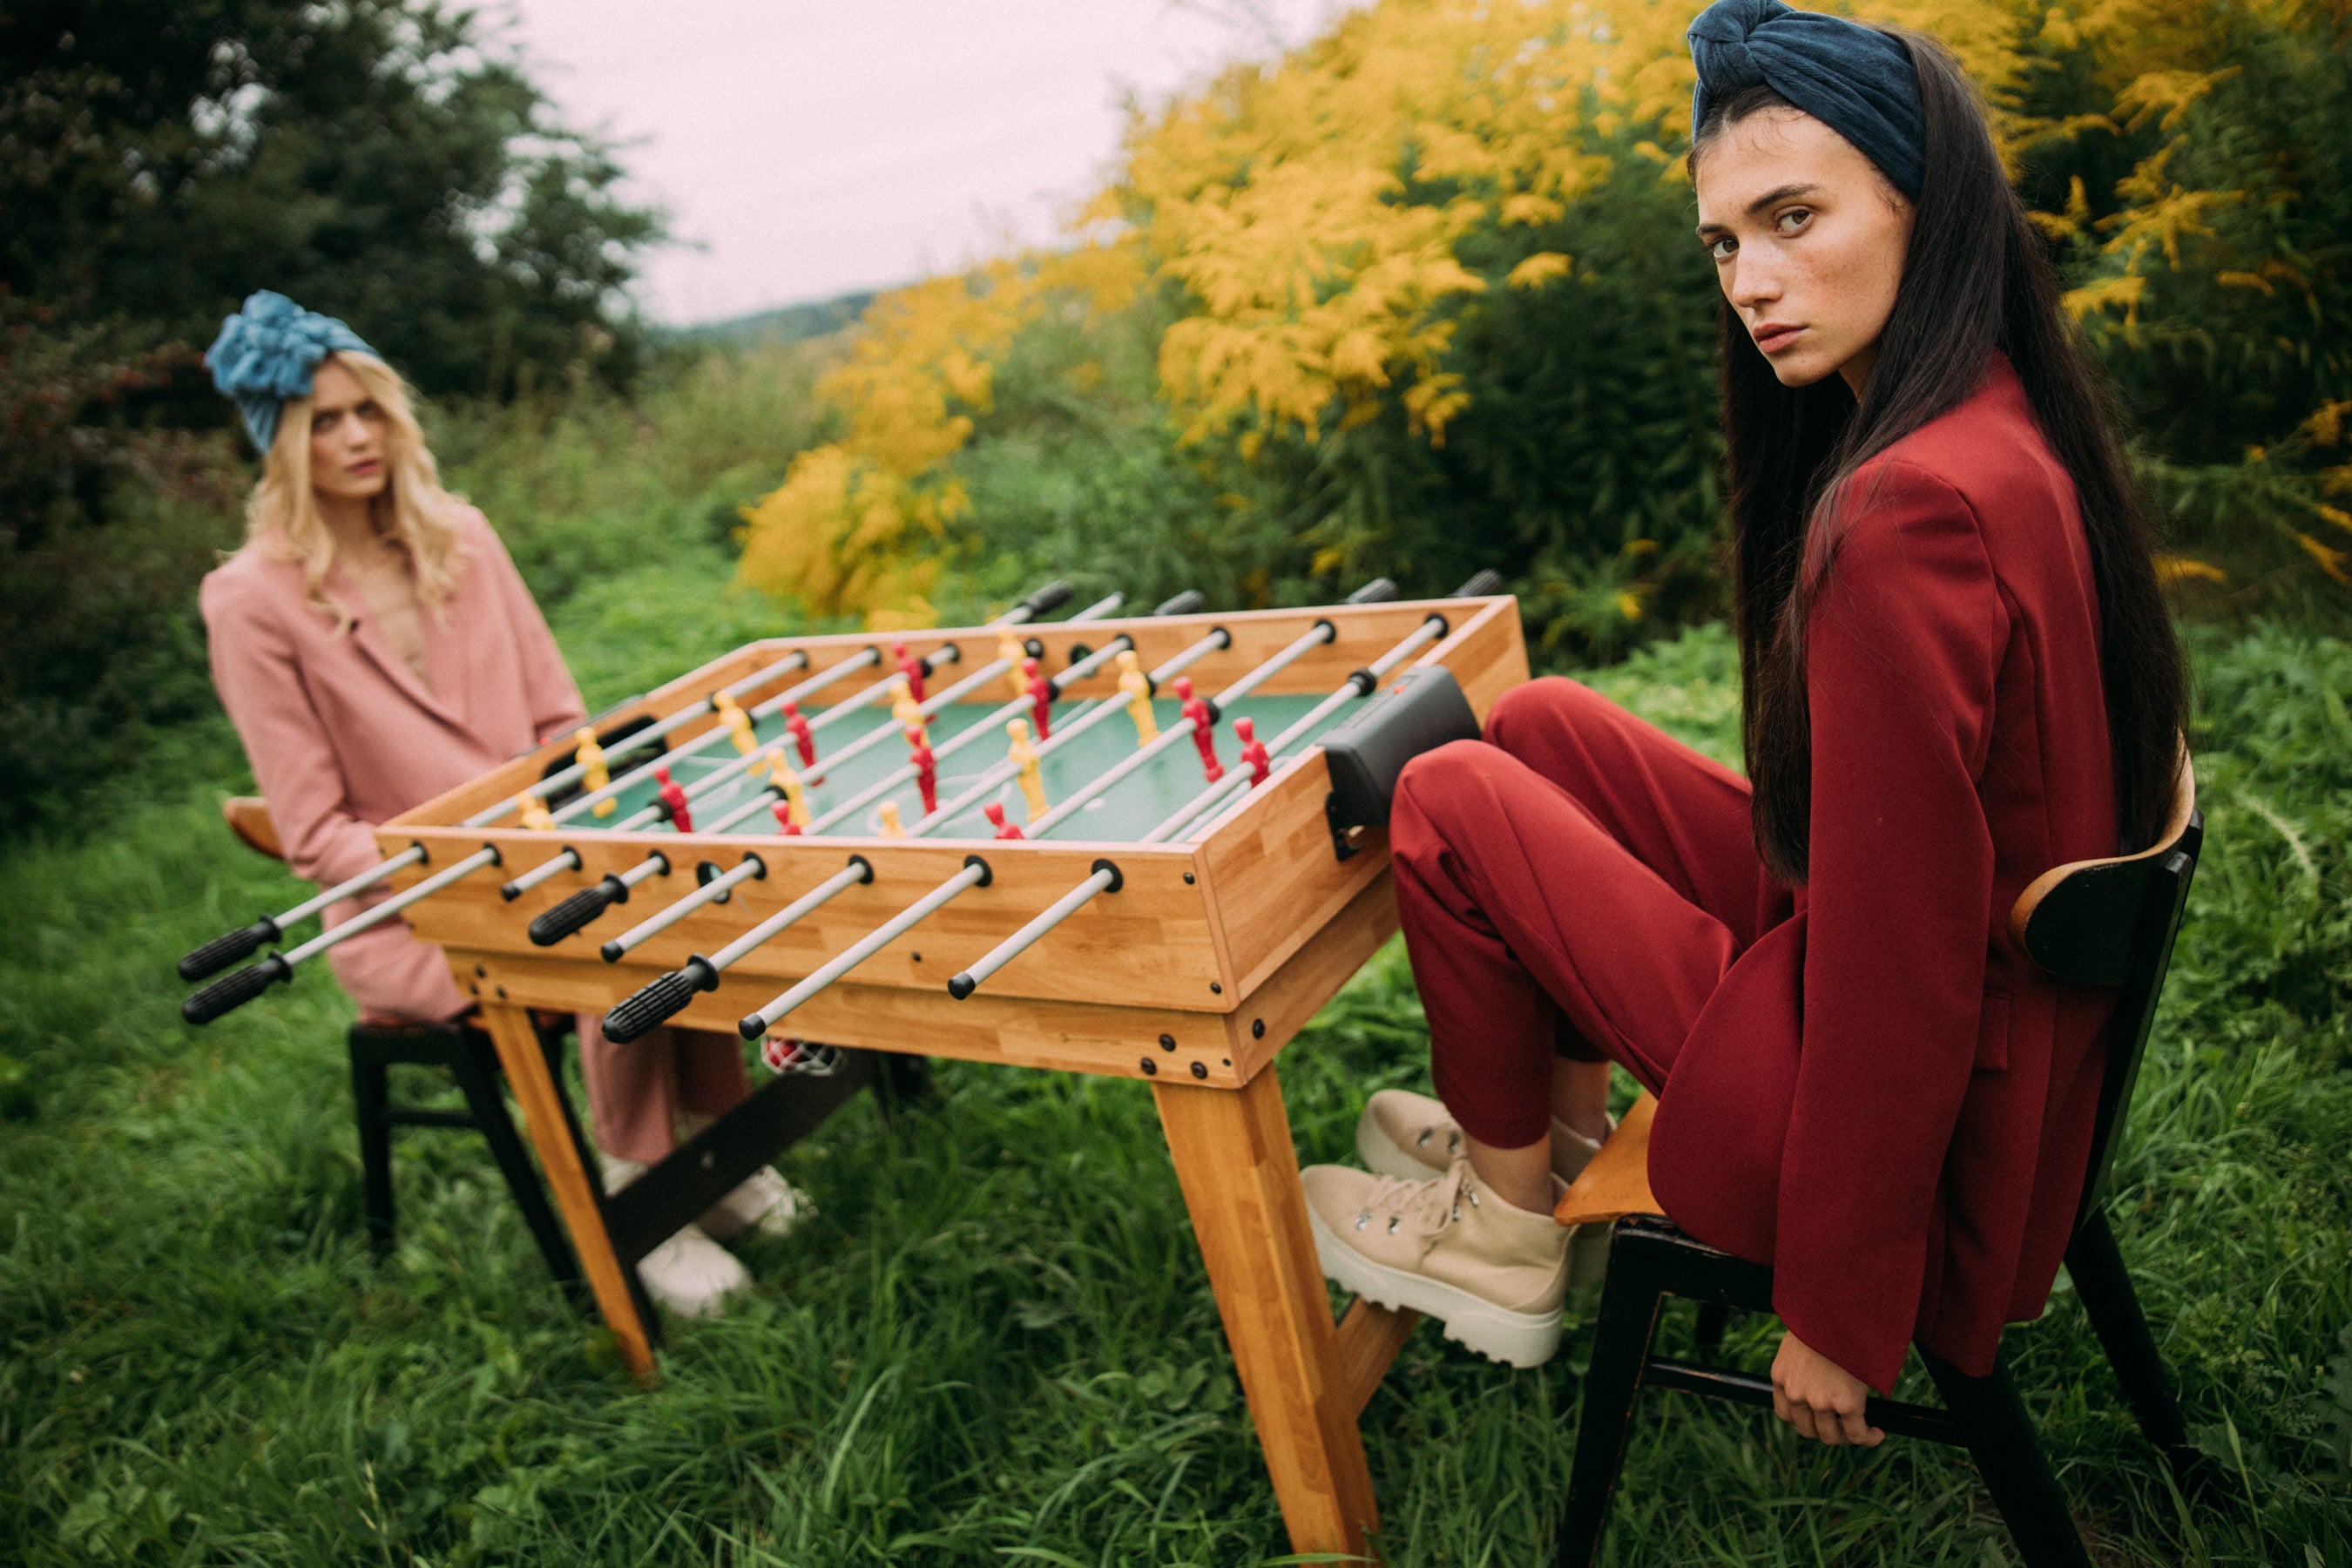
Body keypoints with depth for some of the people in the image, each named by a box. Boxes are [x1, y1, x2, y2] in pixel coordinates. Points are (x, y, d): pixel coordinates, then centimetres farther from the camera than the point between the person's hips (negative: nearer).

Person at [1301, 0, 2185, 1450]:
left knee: (1448, 799, -5)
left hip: (1906, 1101, -9)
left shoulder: (1912, 514, -30)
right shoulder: (2006, 429, 1)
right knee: (1539, 722, 9)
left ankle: (1512, 1237, 14)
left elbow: (1902, 980, -27)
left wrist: (1840, 1321, -15)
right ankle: (1562, 1132, 24)